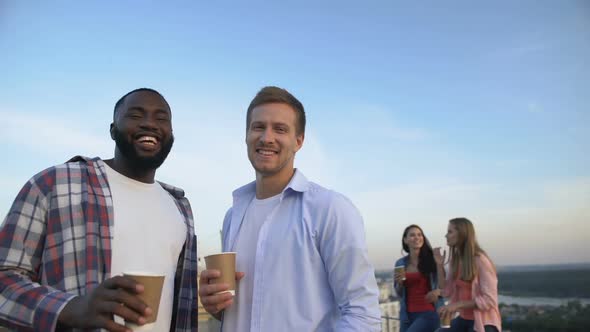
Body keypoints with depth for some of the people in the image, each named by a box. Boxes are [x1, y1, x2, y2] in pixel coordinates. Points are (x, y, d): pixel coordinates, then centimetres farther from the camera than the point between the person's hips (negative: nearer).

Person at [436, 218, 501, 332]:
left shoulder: (481, 261, -18)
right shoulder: (455, 260, 4)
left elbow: (489, 300, -21)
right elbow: (446, 292, 2)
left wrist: (458, 304, -26)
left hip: (483, 322, -7)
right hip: (463, 319, 7)